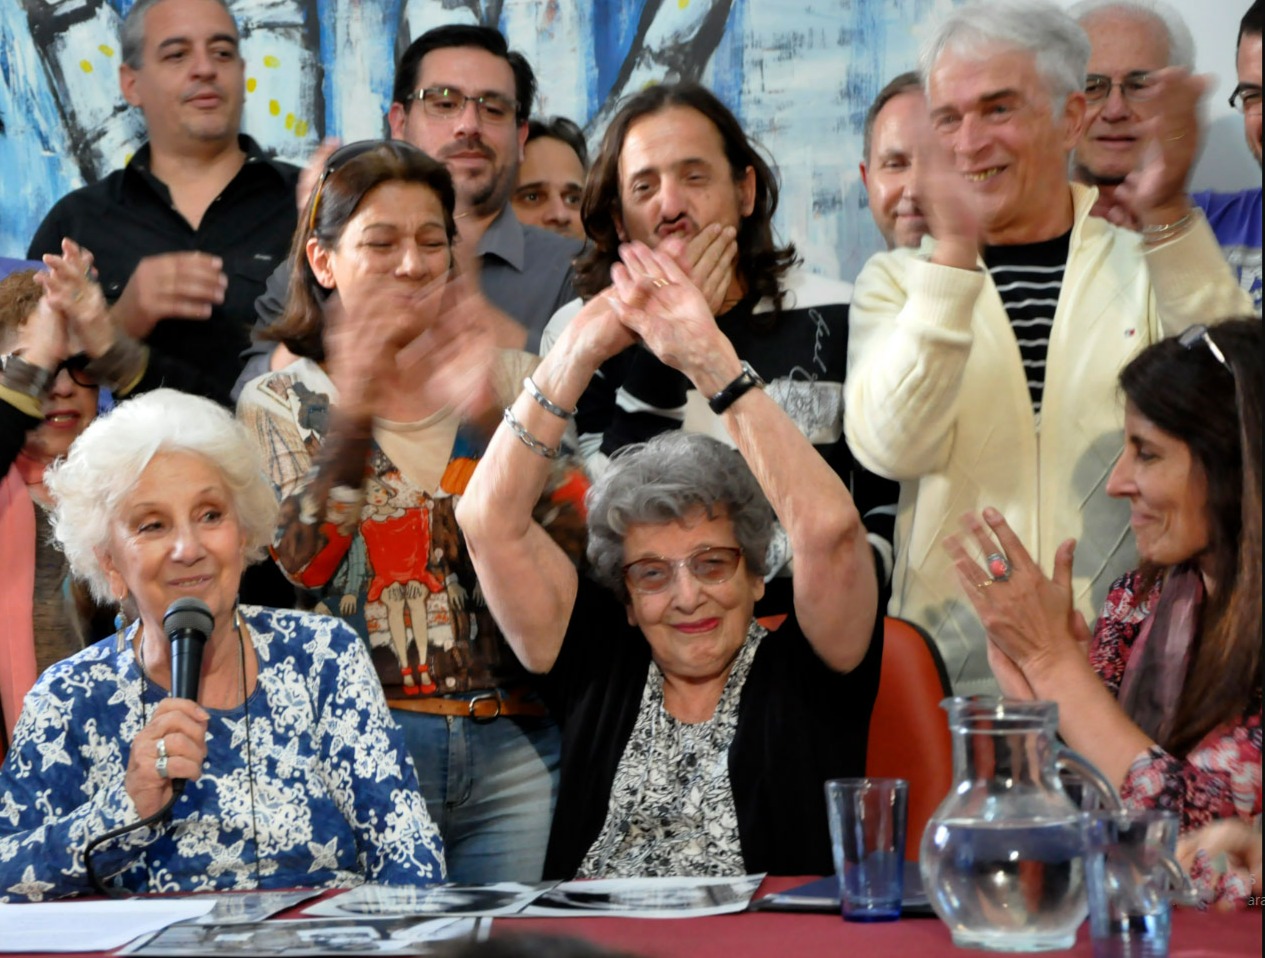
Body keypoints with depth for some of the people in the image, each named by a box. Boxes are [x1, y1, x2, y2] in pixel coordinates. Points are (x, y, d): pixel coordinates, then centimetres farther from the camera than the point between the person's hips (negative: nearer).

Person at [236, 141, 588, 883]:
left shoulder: (512, 382, 11)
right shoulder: (279, 404, 7)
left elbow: (577, 543, -3)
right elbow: (290, 577, -8)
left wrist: (487, 417, -16)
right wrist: (351, 417, -18)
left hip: (513, 748, 2)